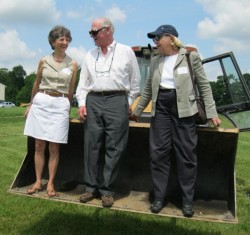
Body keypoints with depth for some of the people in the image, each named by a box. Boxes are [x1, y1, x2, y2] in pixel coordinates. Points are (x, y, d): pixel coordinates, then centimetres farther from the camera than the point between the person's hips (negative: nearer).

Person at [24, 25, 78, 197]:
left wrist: (68, 108, 13)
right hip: (41, 103, 1)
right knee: (39, 145, 5)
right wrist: (31, 105, 20)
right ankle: (38, 182, 15)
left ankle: (50, 184, 12)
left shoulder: (73, 64, 3)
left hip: (60, 104, -1)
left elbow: (71, 90, 10)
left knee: (54, 147, 1)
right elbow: (36, 84, 16)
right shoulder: (44, 61, 6)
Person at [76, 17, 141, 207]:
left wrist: (129, 103, 5)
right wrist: (82, 103, 4)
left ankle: (107, 190, 7)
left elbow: (135, 81, 9)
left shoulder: (126, 52, 6)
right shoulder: (90, 55, 16)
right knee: (91, 146, 4)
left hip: (117, 101, -3)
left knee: (114, 148, -3)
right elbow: (83, 82, 15)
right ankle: (92, 187, 15)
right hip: (93, 101, 4)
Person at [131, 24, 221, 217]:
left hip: (183, 110, -3)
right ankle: (159, 197, 15)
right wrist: (137, 111, 21)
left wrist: (212, 113, -6)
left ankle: (187, 201, 14)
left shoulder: (191, 57, 0)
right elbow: (148, 89, 18)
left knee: (186, 155, 2)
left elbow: (204, 86, -1)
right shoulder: (155, 61, 12)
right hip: (161, 108, 4)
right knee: (159, 153, 3)